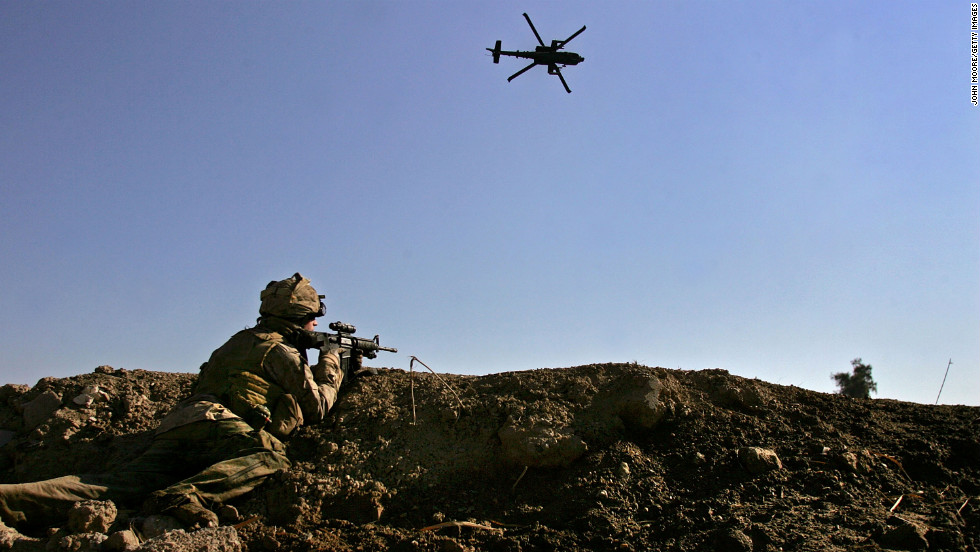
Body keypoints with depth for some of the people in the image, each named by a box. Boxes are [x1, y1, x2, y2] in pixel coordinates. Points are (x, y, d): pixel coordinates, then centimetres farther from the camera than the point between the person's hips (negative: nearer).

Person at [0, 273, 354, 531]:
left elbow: (289, 381, 46)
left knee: (118, 485, -9)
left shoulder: (245, 340, 33)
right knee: (270, 456, -27)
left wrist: (345, 369, 49)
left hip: (175, 430, 8)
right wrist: (331, 363, 26)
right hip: (213, 424, -8)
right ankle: (183, 497, -48)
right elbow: (317, 406, 8)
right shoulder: (282, 351, 6)